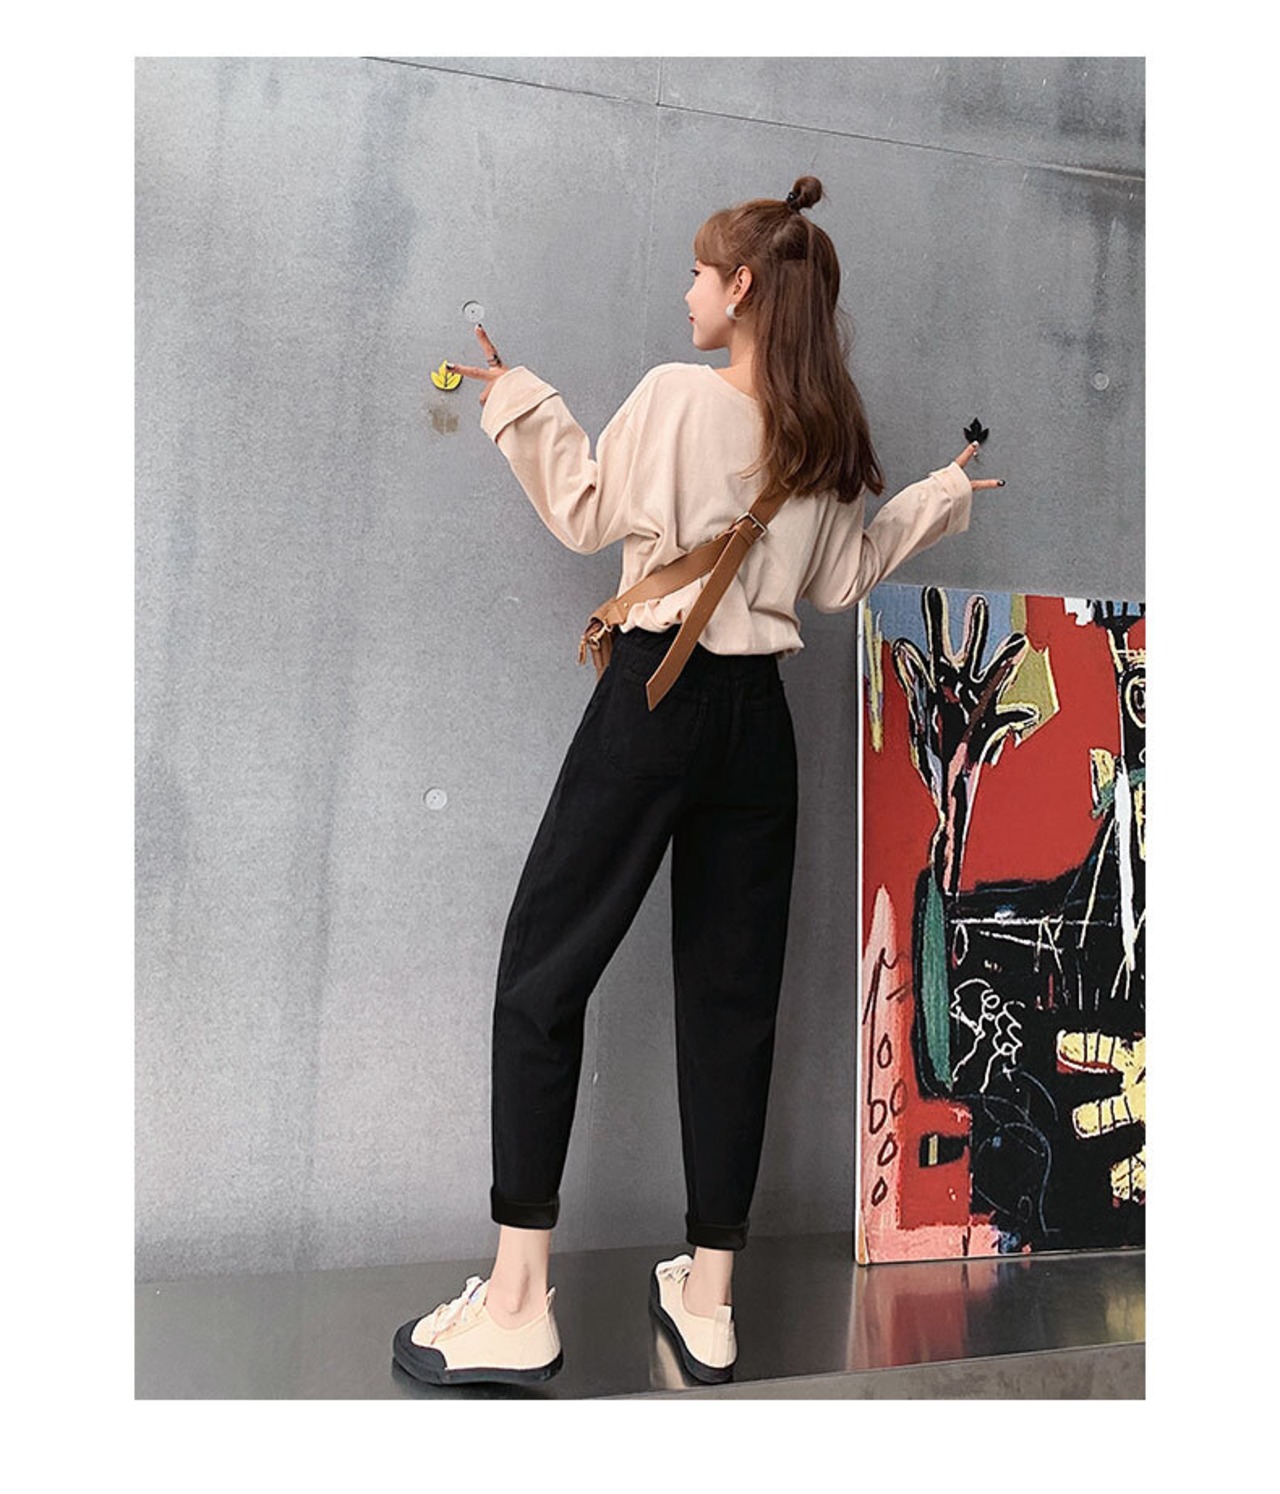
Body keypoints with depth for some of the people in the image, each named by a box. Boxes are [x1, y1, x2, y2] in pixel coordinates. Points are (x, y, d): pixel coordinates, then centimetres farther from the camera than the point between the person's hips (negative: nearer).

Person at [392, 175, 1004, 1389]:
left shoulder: (676, 393, -4)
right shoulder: (828, 436, 11)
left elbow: (588, 515, 4)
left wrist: (519, 402, 14)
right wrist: (937, 498, 32)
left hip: (656, 691, -5)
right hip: (759, 713, 6)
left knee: (543, 975, 1)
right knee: (732, 993, 8)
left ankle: (518, 1300, 2)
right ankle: (707, 1297, 18)